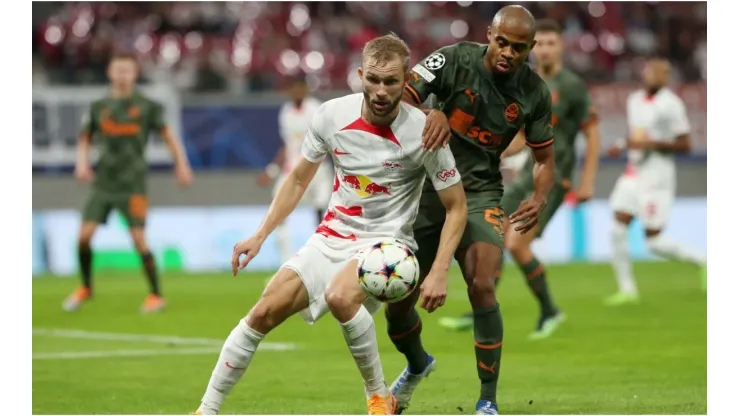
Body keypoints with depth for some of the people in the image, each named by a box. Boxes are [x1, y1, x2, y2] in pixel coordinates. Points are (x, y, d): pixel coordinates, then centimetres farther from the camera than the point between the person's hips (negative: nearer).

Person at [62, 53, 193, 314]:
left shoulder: (146, 106, -1)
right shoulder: (99, 107, 6)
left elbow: (168, 135, 5)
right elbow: (85, 140, 16)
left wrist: (181, 165, -3)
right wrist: (82, 163, -1)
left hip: (132, 184, -3)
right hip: (103, 182, 3)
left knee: (138, 239, -10)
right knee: (84, 235, -4)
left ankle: (156, 295, 2)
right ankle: (86, 288, 17)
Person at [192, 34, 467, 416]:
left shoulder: (423, 133, -15)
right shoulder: (332, 115, -6)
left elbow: (456, 206, -6)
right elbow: (299, 179, 11)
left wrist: (439, 273, -16)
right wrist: (260, 235, 4)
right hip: (330, 237, 4)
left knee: (340, 296, -35)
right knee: (263, 313, -9)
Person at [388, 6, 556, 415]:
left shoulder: (534, 92, -5)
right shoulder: (455, 59, -15)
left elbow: (544, 159, 5)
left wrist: (539, 200, -15)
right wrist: (430, 114, -43)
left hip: (480, 194, 0)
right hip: (427, 189, 0)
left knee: (481, 286, -24)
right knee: (396, 301, 2)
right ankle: (417, 365, 38)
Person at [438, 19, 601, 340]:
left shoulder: (572, 86, -9)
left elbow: (592, 133, -8)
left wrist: (587, 181, -13)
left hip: (553, 180, -8)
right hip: (529, 173, 8)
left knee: (517, 244, -16)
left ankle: (549, 311, 2)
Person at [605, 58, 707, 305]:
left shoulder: (671, 105, -13)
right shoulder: (634, 100, 11)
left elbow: (684, 145, -13)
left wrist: (651, 144, -22)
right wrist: (622, 147, 7)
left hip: (657, 176, -7)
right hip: (633, 174, 7)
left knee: (654, 241, -5)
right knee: (617, 230, -4)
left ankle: (701, 262, 17)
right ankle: (627, 289, 5)